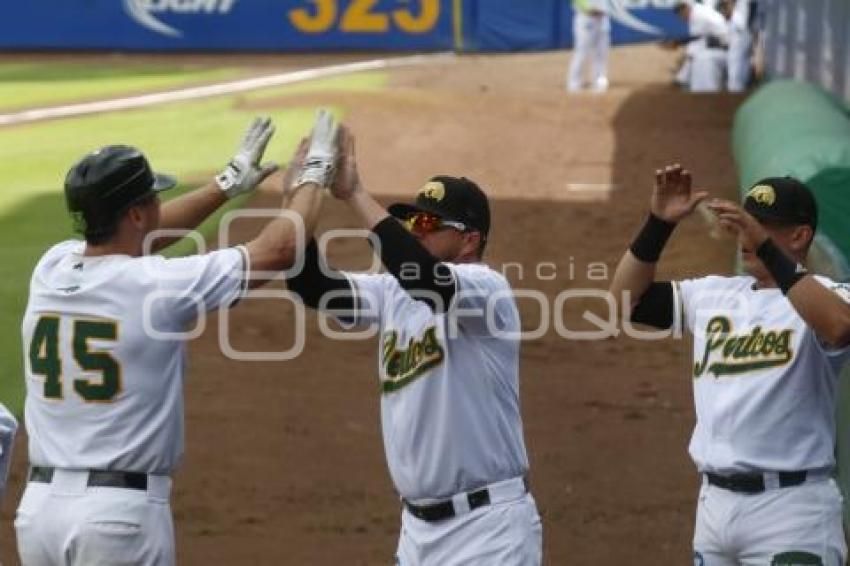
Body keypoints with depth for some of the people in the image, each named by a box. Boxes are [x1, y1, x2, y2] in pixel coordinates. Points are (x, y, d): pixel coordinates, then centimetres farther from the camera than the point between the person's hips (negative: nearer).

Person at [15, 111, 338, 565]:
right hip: (120, 511, -6)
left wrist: (227, 184, 32)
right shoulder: (159, 285, -12)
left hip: (38, 505, 6)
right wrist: (312, 177, 17)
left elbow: (131, 236, 25)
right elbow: (279, 249, -1)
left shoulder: (49, 270, 4)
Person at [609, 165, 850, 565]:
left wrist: (764, 247, -32)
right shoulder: (714, 295, 14)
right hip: (713, 502, 7)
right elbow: (626, 298, 11)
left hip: (790, 507, -7)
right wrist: (658, 225, -2)